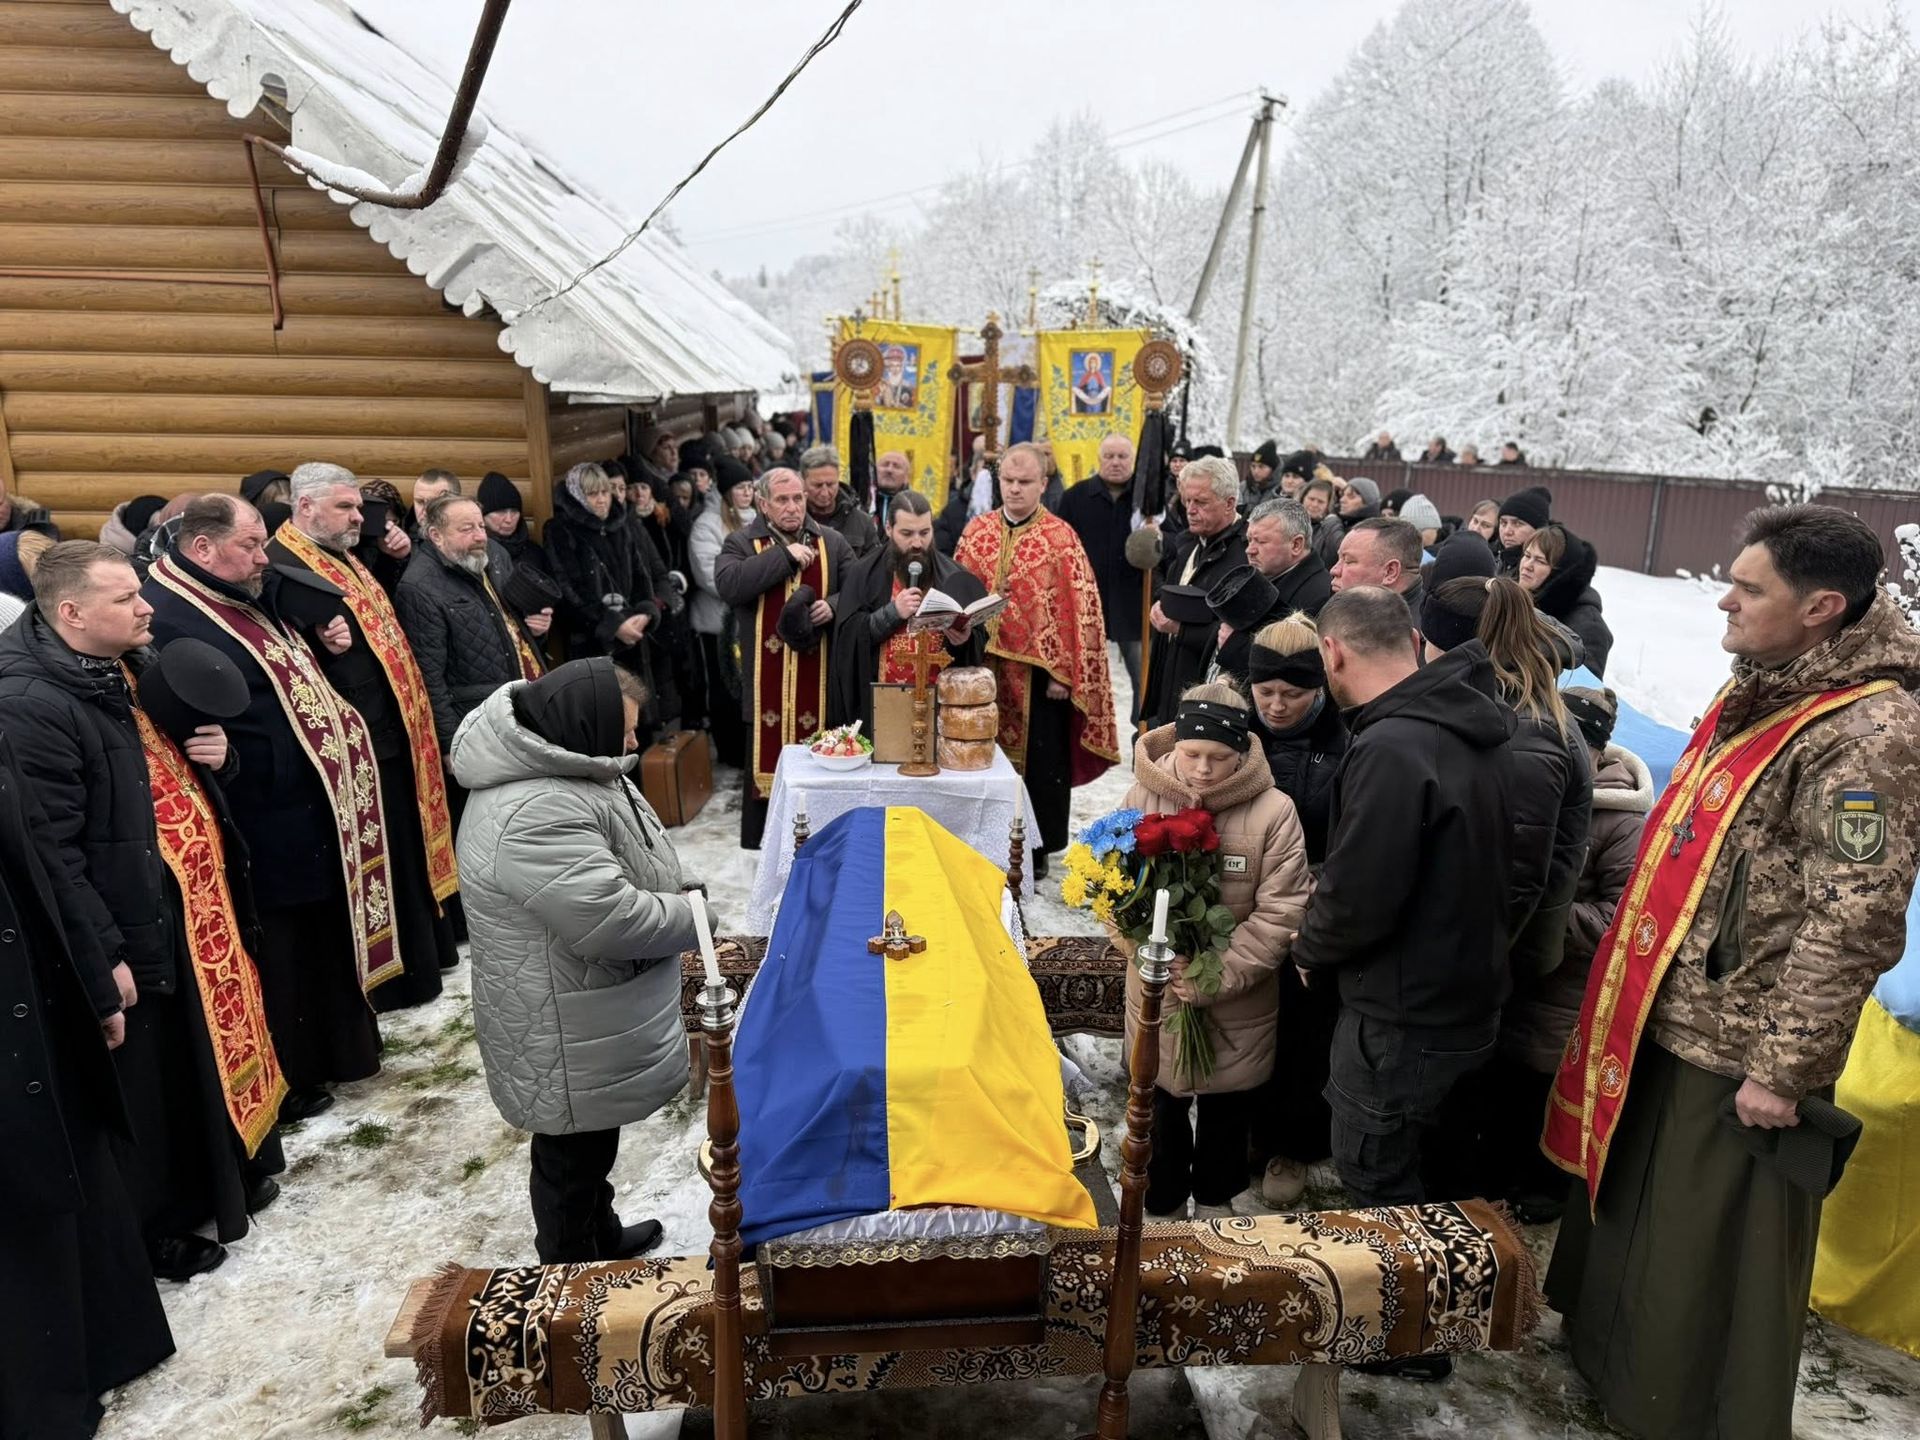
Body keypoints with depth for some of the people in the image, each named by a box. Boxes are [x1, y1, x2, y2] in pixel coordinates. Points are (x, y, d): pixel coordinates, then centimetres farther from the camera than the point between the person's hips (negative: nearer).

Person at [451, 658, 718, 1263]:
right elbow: (610, 920, -32)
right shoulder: (534, 815, -32)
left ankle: (603, 1236, 46)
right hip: (564, 1030, -10)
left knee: (595, 1140, 27)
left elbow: (625, 870, 17)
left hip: (590, 1017, 10)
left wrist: (677, 898, 1)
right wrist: (696, 914, -16)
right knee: (571, 1152, 10)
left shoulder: (564, 771, 3)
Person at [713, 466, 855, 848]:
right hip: (765, 678, -2)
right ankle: (758, 850, 18)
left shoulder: (832, 542, 10)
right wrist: (784, 555, -16)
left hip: (819, 677, 2)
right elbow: (728, 585, -17)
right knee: (765, 756, 5)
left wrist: (834, 606, -14)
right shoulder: (741, 544, 2)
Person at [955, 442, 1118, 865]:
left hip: (1038, 672, -3)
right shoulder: (976, 531, 7)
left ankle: (1036, 849, 20)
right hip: (984, 667, 4)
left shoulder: (1060, 537, -6)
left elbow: (1079, 608, -9)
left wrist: (1062, 672, -12)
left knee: (1039, 761, 5)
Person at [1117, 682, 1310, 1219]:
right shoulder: (1143, 798, -10)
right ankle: (1165, 1204, 42)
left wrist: (1217, 977, -20)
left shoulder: (1273, 813, -14)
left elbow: (1280, 913, -15)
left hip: (1239, 1000, 0)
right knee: (1161, 1101, 17)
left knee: (1229, 1102, 20)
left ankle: (1214, 1198, 46)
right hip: (1157, 990, 1)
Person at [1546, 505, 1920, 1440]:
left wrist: (1785, 1068, -20)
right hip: (1667, 1019, 9)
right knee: (1632, 1210, 25)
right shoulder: (1757, 694, 7)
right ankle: (1611, 1362, 47)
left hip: (1737, 1052, -9)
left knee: (1707, 1262, 8)